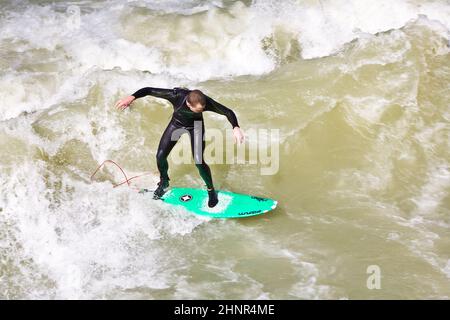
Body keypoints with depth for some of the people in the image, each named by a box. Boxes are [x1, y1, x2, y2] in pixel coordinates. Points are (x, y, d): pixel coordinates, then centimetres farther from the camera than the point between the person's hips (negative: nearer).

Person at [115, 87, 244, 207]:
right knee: (160, 155, -2)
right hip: (177, 122, 2)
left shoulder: (206, 102, -37)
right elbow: (149, 90, -32)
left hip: (196, 125, -1)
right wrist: (132, 97, -46)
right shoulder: (176, 96, -39)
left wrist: (236, 128, -45)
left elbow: (228, 112, -29)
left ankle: (211, 191, 13)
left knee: (198, 161, -13)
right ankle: (164, 182, 29)